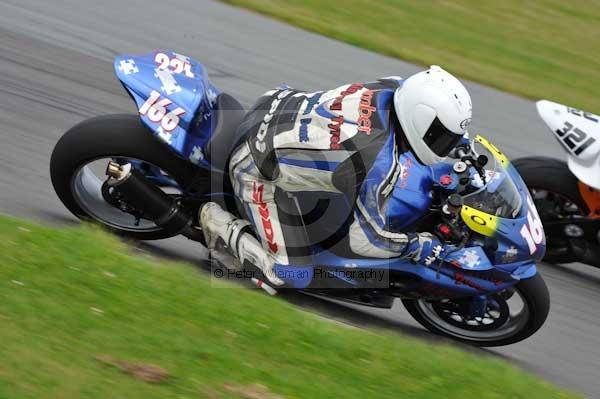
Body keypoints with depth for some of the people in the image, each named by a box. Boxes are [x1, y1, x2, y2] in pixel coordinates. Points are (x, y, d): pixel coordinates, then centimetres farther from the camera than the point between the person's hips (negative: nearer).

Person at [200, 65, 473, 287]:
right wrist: (417, 245, -11)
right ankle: (220, 224, 10)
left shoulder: (394, 89, -14)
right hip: (261, 171, -8)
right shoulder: (383, 166, -33)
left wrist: (466, 150, 16)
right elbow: (365, 239, -24)